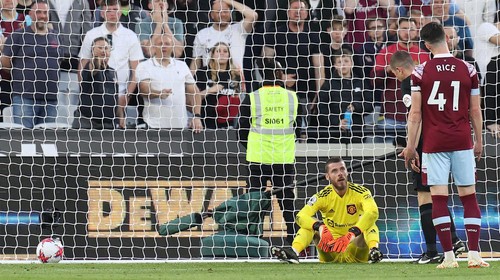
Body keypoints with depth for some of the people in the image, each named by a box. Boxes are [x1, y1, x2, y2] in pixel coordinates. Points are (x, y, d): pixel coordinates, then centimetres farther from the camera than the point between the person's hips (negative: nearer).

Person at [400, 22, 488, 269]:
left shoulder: (421, 72, -5)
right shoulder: (468, 70, 0)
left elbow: (415, 113, -4)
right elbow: (475, 110, 5)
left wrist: (410, 146, 3)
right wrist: (479, 141, 17)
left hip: (434, 143, -2)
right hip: (462, 142, 2)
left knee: (439, 199, 0)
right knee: (469, 197, 6)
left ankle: (449, 256, -5)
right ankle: (474, 255, 1)